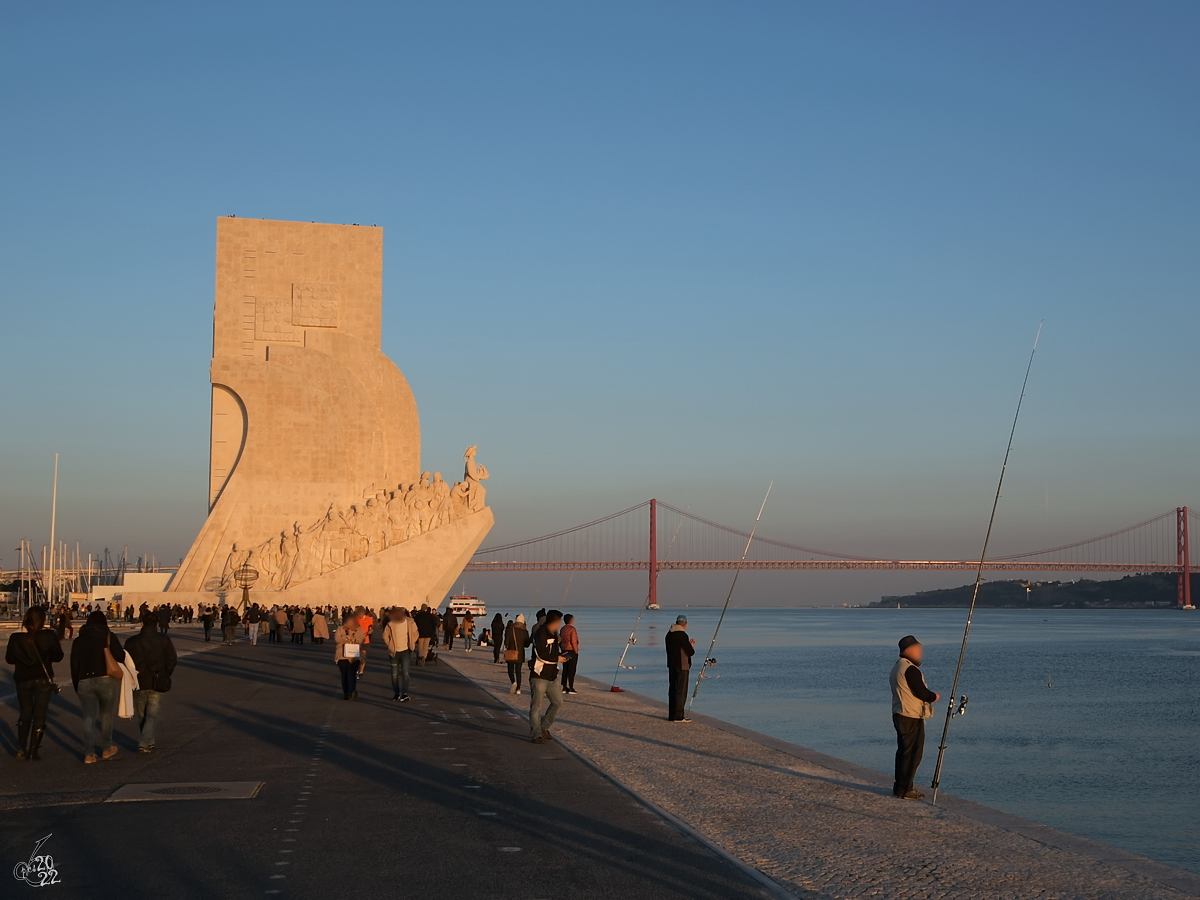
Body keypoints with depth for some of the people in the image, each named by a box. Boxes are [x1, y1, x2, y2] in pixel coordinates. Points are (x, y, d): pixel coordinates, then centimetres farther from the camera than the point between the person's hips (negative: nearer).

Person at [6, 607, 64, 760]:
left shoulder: (16, 637, -6)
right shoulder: (49, 635, -10)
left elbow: (9, 658, 0)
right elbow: (58, 655, -5)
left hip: (23, 680, 2)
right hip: (43, 679, -2)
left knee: (25, 714, 19)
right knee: (39, 715, 6)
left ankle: (21, 748, 10)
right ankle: (32, 752, 4)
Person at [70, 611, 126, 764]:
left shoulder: (79, 641, 13)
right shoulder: (108, 636, 1)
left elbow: (74, 666, 13)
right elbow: (120, 657, -6)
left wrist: (76, 686, 20)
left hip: (84, 682, 2)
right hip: (106, 680, -2)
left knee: (89, 718, 5)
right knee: (106, 715, 13)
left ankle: (89, 754, 0)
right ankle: (106, 749, 23)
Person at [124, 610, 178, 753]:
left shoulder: (131, 641, -3)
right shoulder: (164, 640, -3)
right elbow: (172, 660, -3)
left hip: (139, 683, 1)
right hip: (158, 683, -1)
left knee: (141, 715, 17)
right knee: (152, 715, 4)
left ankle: (148, 742, 22)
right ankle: (144, 744, -9)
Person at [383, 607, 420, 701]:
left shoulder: (409, 623, -9)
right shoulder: (390, 624, -10)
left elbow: (415, 634, 3)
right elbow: (385, 636, 3)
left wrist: (411, 644, 0)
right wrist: (390, 646, 0)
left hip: (406, 651, -1)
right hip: (394, 652, 2)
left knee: (405, 672, -12)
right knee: (395, 674, 8)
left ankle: (404, 694, -14)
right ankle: (396, 693, 20)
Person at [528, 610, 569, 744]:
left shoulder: (554, 634, 14)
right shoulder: (540, 634, -16)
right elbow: (542, 656, -23)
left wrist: (561, 655, 5)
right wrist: (557, 659, -12)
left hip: (552, 675, 9)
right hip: (539, 676, -9)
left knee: (558, 702, 11)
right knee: (536, 706, -2)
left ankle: (544, 727, 25)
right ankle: (536, 735, 3)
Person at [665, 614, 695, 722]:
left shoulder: (669, 634, 9)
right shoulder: (682, 635, -17)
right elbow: (690, 652, -15)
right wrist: (691, 645, 7)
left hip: (671, 666, 8)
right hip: (682, 666, -8)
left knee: (672, 690, 12)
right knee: (681, 691, -3)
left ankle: (671, 715, 16)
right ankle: (678, 716, -3)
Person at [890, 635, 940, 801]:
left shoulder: (897, 668, 15)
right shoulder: (910, 669, -18)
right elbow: (921, 693, -20)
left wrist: (929, 696, 13)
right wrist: (934, 697, 0)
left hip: (900, 715, 10)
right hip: (912, 718, -10)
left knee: (903, 751, 15)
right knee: (912, 753, -5)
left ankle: (900, 786, 21)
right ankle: (905, 789, -3)